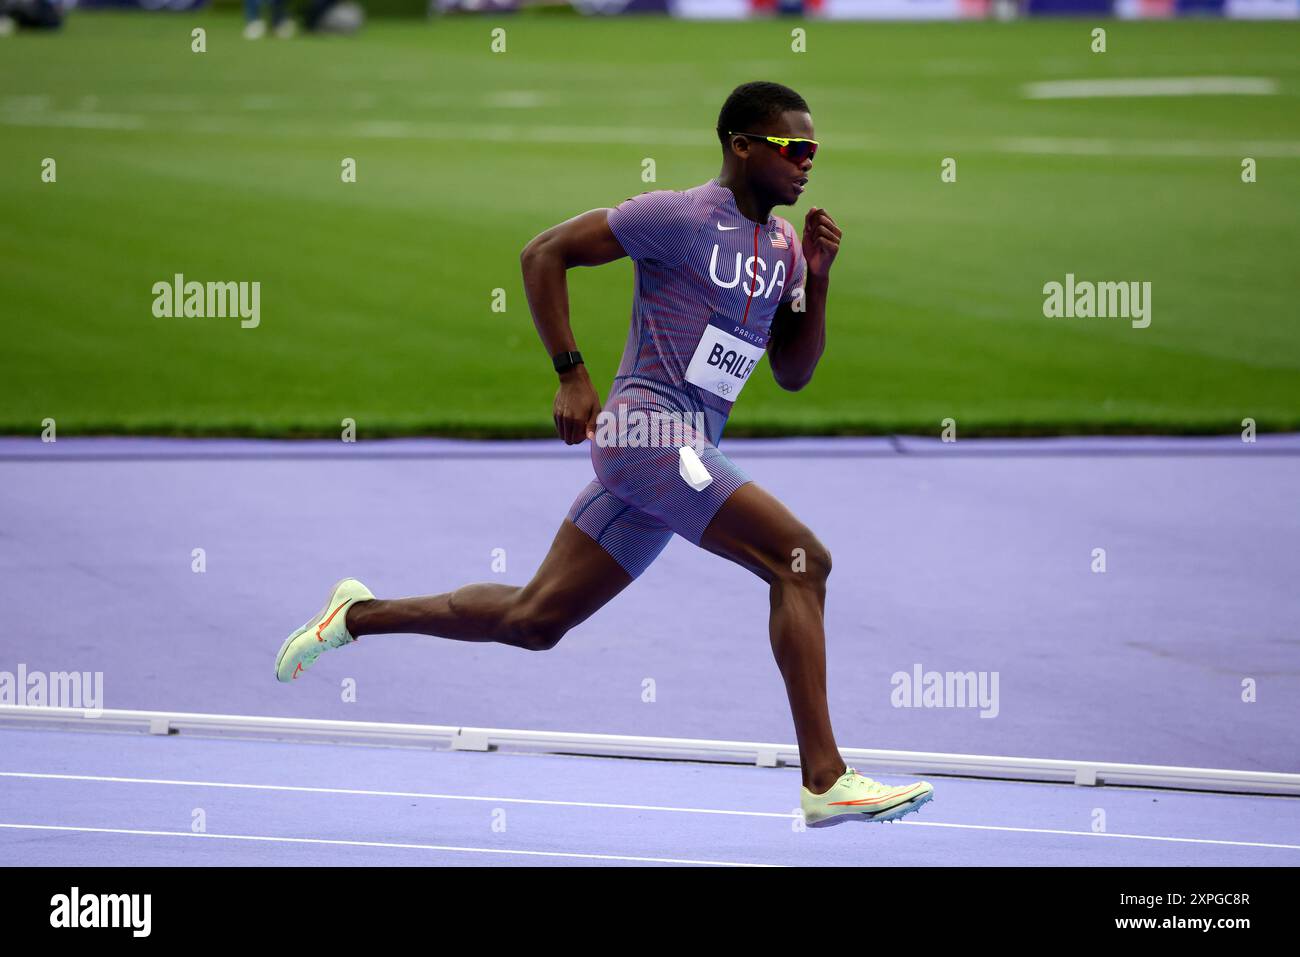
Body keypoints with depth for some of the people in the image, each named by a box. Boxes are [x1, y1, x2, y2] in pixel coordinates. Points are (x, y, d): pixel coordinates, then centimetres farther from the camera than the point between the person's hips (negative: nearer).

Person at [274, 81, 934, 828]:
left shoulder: (783, 246, 15)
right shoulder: (680, 216, -8)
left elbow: (794, 372, 19)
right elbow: (544, 253, -4)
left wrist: (818, 277, 3)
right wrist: (572, 375, -10)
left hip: (688, 452, 9)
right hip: (648, 425, -9)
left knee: (533, 620, 12)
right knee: (802, 559, -19)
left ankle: (358, 615, 28)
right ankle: (825, 780, -21)